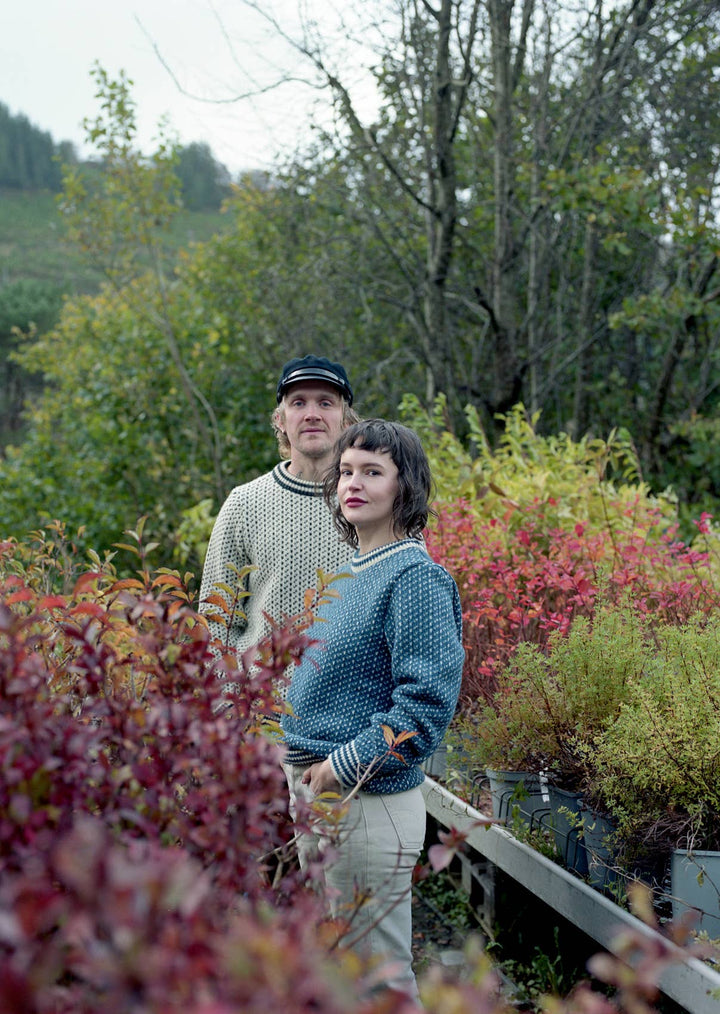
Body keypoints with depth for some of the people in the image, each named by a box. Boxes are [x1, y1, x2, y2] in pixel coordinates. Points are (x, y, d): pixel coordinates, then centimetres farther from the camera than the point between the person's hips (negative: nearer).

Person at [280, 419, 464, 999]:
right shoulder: (351, 574, 12)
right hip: (312, 789, 9)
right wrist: (304, 767, 11)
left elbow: (428, 698, -23)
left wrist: (343, 766, -20)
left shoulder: (417, 579, -16)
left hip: (370, 803, -9)